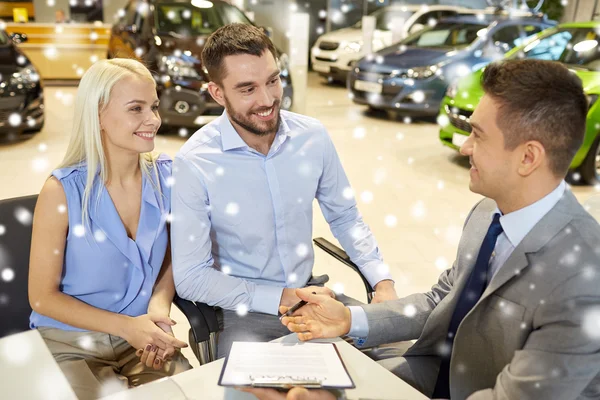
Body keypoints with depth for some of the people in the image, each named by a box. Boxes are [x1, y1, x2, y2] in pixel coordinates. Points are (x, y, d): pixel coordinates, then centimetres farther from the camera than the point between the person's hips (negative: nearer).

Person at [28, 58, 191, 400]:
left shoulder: (166, 177, -7)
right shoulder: (63, 191, -16)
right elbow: (43, 296, -9)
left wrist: (160, 306, -13)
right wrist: (125, 326, -18)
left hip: (143, 339, 3)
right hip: (70, 343, -2)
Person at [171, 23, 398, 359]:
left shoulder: (313, 136, -6)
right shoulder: (194, 164, -18)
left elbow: (345, 217, 7)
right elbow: (190, 277, -14)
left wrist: (383, 281, -6)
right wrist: (282, 298, -18)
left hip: (311, 292, 4)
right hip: (245, 310, -4)